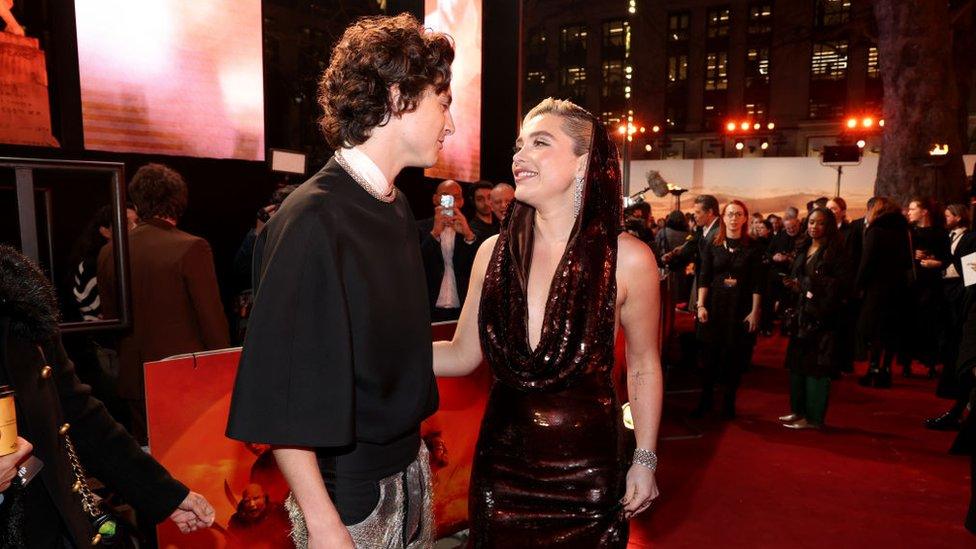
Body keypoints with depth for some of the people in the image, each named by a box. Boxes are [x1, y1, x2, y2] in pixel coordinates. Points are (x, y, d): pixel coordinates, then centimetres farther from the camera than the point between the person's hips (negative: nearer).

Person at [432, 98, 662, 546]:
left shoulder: (627, 258, -13)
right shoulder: (495, 251, -4)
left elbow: (643, 366, -1)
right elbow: (463, 353, 1)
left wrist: (645, 460, 0)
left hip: (586, 471, -2)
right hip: (502, 462, 3)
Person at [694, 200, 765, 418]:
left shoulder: (752, 248, -1)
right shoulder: (712, 245, 3)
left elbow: (757, 283, -2)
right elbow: (704, 278, 2)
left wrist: (755, 312, -7)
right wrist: (701, 305, -7)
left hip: (741, 309, -1)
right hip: (715, 307, 1)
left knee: (736, 357, 5)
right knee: (711, 354, 5)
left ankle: (729, 402, 19)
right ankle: (705, 400, 16)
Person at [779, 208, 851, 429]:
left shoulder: (836, 251, -6)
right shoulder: (803, 249, 15)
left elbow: (844, 281, -14)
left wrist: (816, 283, -20)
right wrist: (792, 284, 3)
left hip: (822, 315, -7)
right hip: (802, 313, 7)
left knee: (817, 366, -4)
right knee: (797, 363, 11)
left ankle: (813, 417, 4)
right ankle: (799, 410, 22)